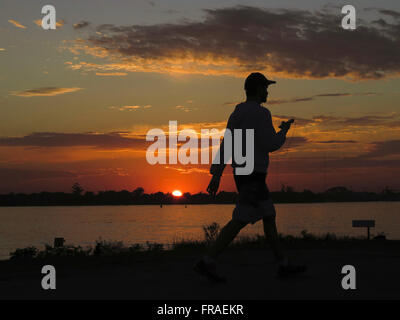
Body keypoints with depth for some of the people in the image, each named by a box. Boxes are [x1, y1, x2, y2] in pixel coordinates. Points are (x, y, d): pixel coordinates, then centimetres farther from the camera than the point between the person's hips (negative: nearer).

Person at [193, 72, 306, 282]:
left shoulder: (236, 114, 14)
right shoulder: (261, 113, -13)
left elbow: (225, 147, 10)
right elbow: (270, 145, -15)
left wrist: (216, 175, 7)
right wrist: (284, 131, 6)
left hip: (242, 175, 10)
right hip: (254, 176, -10)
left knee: (269, 218, 14)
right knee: (240, 221, -12)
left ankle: (283, 265, 17)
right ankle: (207, 263, -17)